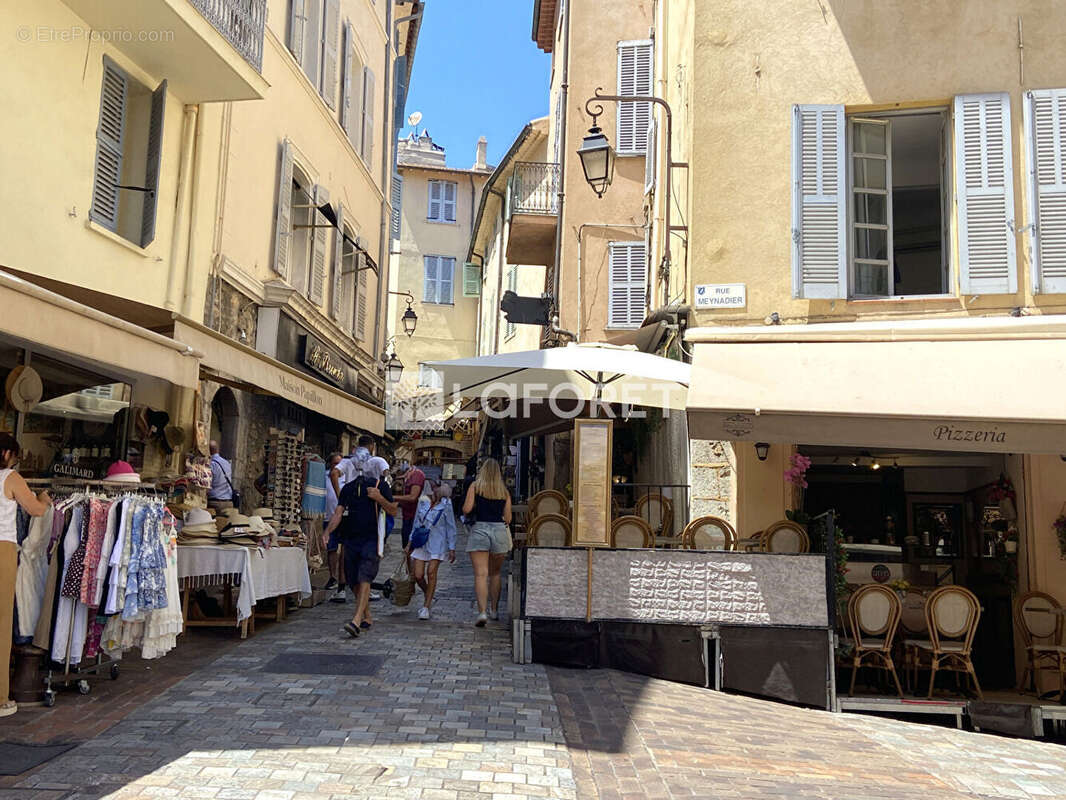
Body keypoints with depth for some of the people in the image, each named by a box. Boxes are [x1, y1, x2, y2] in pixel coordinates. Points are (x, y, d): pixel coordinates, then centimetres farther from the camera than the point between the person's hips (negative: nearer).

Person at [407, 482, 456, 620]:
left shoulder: (445, 504, -6)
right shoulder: (423, 501, 5)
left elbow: (450, 527, -3)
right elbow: (416, 522, 14)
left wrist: (452, 548, -5)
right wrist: (410, 543, 14)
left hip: (437, 543, -4)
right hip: (421, 543, 4)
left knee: (431, 572, -8)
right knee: (418, 575, -2)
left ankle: (426, 607, 4)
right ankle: (429, 598, 26)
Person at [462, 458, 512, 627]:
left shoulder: (475, 486, 2)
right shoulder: (504, 491, 10)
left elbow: (466, 509, -5)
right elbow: (508, 518, 10)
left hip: (479, 529, -3)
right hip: (499, 530, 3)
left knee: (480, 574, -6)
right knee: (495, 573, 19)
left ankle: (482, 611, -19)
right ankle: (494, 610, 28)